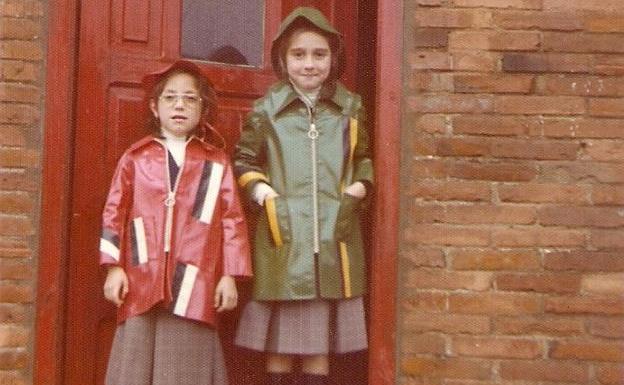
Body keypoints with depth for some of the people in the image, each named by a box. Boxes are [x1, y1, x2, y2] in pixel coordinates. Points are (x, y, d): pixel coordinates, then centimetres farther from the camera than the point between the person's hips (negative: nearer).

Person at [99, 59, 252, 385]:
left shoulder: (216, 164, 9)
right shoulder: (135, 159, 10)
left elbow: (233, 220, 6)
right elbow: (114, 213, 8)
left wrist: (229, 276, 1)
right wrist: (113, 268, 1)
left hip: (194, 284, 0)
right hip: (141, 283, 0)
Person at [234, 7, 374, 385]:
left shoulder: (350, 108, 9)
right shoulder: (266, 109, 4)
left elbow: (365, 160, 18)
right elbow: (244, 161, 10)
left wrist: (356, 192, 1)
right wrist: (263, 194, -6)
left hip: (333, 238, 1)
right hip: (282, 238, -1)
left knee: (320, 340, 8)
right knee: (279, 339, 3)